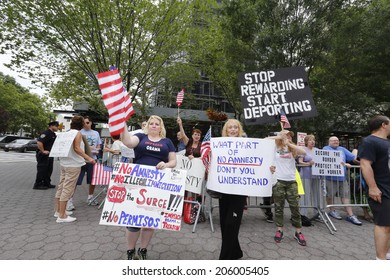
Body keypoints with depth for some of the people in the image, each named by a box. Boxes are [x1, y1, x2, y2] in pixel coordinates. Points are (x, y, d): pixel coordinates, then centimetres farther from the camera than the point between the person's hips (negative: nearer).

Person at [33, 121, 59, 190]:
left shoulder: (53, 134, 14)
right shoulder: (46, 133, -17)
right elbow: (39, 142, -28)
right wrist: (43, 151, -22)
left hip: (49, 155, 10)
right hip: (43, 155, -10)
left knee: (49, 170, 15)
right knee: (42, 170, -2)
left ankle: (47, 183, 25)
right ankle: (37, 185, 8)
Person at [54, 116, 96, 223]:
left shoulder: (67, 132, 13)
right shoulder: (77, 133, -11)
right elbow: (76, 148, -20)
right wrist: (88, 158, -27)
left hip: (64, 163, 9)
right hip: (73, 165, -9)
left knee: (61, 187, 16)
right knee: (67, 189, -4)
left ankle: (59, 211, 29)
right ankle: (62, 216, 1)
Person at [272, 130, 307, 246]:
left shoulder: (293, 149, 9)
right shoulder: (275, 148, 3)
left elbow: (303, 152, -9)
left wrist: (289, 144, -12)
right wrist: (280, 136, -10)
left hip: (291, 181, 2)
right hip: (278, 181, -2)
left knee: (295, 207, 6)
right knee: (279, 207, 7)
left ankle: (298, 232, 22)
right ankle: (279, 230, 21)